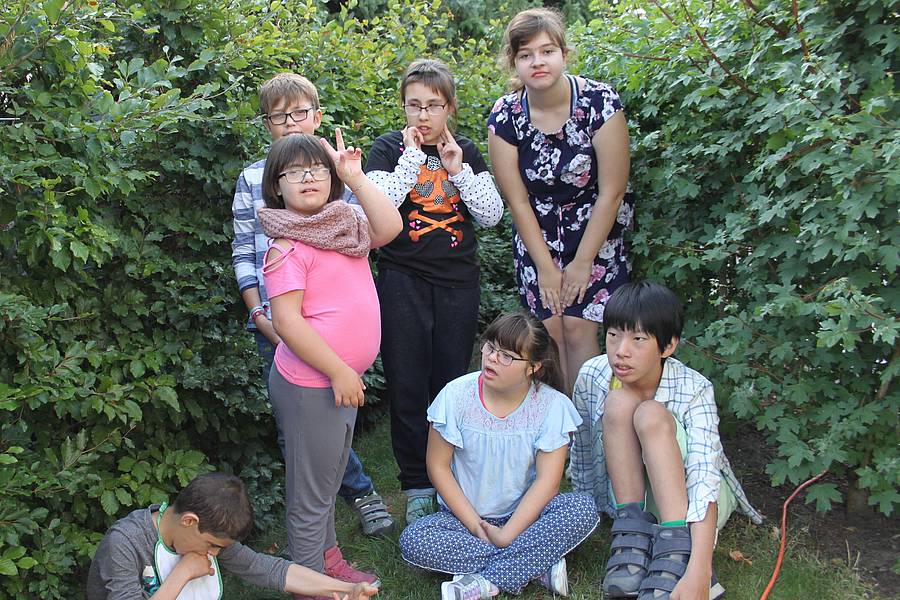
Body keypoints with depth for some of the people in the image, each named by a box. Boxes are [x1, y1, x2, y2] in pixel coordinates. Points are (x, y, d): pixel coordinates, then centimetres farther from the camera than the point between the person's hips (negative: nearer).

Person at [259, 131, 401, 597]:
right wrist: (339, 372, -20)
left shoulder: (343, 224, 8)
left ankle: (328, 558, 41)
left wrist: (356, 177, -7)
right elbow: (287, 321, -21)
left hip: (344, 376, 8)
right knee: (310, 492, 6)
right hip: (309, 384, -8)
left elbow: (390, 227, -8)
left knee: (330, 478, 24)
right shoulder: (288, 246, -16)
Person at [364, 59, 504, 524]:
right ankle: (417, 488, 13)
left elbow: (492, 214, 3)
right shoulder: (389, 149, 1)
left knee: (453, 382, 10)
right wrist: (413, 157, -14)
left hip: (457, 281, 2)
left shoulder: (465, 151, 9)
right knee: (407, 388, 1)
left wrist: (458, 169, -8)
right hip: (402, 281, -2)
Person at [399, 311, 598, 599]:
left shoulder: (552, 406, -11)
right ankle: (538, 565, -24)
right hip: (466, 515, 1)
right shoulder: (456, 395, -10)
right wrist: (476, 527, -13)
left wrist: (506, 535, -22)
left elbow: (547, 480, -14)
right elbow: (438, 466, -6)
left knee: (584, 508, -28)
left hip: (524, 514, 0)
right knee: (412, 540, -27)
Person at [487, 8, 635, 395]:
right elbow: (517, 200, -6)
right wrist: (545, 266, -6)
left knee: (578, 327, -10)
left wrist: (582, 264, -11)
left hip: (594, 231, -2)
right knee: (549, 330, -4)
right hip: (536, 235, 2)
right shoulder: (504, 117, -13)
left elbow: (611, 192, -14)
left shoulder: (600, 102, -19)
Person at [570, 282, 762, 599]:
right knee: (619, 403, -26)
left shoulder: (693, 389, -24)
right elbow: (582, 450, 1)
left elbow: (704, 479, -37)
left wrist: (699, 573, -49)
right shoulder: (592, 377, -16)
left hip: (687, 499, -2)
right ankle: (634, 530, -24)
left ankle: (677, 553, -37)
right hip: (629, 493, 3)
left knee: (651, 415, -33)